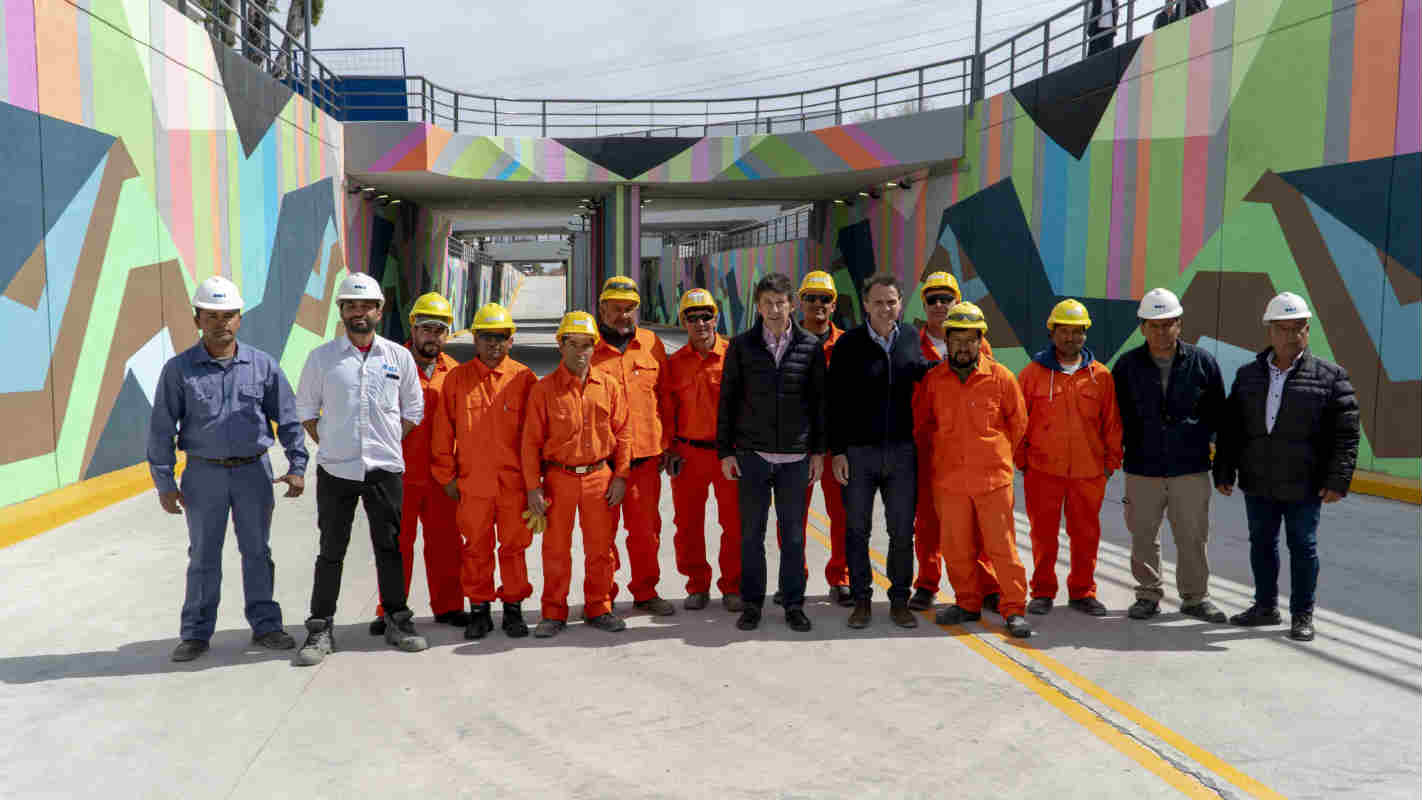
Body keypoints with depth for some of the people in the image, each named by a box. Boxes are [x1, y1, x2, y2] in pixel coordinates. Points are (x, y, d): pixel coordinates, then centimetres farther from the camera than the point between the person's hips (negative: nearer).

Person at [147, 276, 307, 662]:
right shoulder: (179, 369, -3)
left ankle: (265, 625, 19)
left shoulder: (262, 365, 0)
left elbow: (288, 419, 4)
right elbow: (161, 429, -1)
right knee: (203, 556, 7)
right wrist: (164, 483, -4)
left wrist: (297, 466, -2)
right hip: (204, 473, -1)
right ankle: (196, 633, 18)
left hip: (254, 471, 1)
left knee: (257, 551, 9)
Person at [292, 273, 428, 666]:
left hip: (385, 469, 1)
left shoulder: (399, 357, 4)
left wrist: (389, 447, 5)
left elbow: (413, 410, 11)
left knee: (389, 547, 8)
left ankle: (397, 620, 19)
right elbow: (306, 408, 9)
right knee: (331, 550, 4)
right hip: (335, 470, -1)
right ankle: (321, 628, 13)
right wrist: (330, 445, 2)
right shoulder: (321, 357, 2)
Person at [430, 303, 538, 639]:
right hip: (472, 482, 1)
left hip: (514, 482, -1)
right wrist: (447, 475, 5)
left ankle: (513, 608, 20)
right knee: (476, 547, 8)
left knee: (514, 545, 7)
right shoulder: (456, 379, 4)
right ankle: (479, 610, 20)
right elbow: (443, 432, 7)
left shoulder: (524, 378, 1)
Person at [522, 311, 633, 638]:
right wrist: (533, 487, -6)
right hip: (558, 478, -1)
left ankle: (599, 608, 22)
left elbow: (623, 432, 7)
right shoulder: (543, 389, -1)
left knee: (601, 547, 7)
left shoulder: (609, 385, 4)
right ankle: (554, 613, 18)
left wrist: (620, 476, 1)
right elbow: (531, 442, -1)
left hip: (600, 477, 1)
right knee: (556, 549, 5)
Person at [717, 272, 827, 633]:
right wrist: (725, 451, 0)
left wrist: (818, 450, 4)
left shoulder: (811, 346, 2)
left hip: (795, 456, 0)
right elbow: (727, 400, 3)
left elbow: (819, 401, 6)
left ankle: (793, 603, 19)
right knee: (751, 533, 6)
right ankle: (752, 603, 18)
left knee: (793, 533, 7)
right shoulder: (741, 346, 1)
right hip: (752, 455, 0)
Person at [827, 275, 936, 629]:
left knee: (902, 532, 6)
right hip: (858, 452, -2)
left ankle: (899, 600, 19)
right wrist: (837, 450, -7)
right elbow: (836, 402, -3)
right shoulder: (849, 344, -2)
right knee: (857, 530, 6)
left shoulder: (911, 341, 6)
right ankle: (861, 599, 19)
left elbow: (921, 377, 18)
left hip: (901, 452, 2)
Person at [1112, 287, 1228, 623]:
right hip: (1142, 470, 0)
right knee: (1143, 536, 8)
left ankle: (1195, 597, 22)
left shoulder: (1203, 362, 1)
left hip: (1191, 469, 0)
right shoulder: (1127, 365, 1)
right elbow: (1115, 414, 8)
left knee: (1193, 537, 6)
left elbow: (1217, 414, 11)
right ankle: (1148, 595, 22)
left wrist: (1196, 438, 4)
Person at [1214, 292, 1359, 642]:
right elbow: (1231, 429, 9)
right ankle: (1266, 606, 29)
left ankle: (1302, 615, 19)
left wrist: (1337, 481, -14)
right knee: (1261, 544, 14)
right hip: (1258, 485, 4)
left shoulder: (1330, 376, -5)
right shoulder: (1248, 375, 6)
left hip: (1304, 487, -4)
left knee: (1303, 548, 7)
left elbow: (1346, 434, -8)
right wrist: (1224, 472, 5)